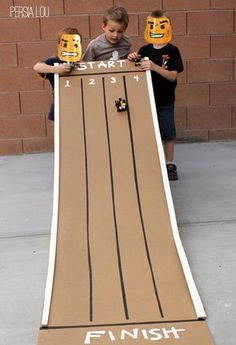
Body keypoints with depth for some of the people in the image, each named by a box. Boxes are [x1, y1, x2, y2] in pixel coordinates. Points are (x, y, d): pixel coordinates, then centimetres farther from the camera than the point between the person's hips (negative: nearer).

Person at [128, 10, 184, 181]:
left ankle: (170, 164, 18)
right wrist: (133, 60, -14)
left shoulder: (172, 51, -7)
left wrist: (154, 67, -29)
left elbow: (173, 76, -16)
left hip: (165, 101, -3)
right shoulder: (144, 50, 2)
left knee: (168, 134, 6)